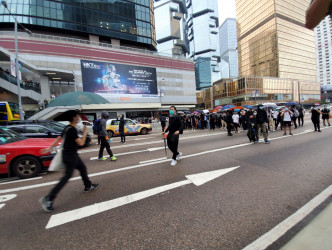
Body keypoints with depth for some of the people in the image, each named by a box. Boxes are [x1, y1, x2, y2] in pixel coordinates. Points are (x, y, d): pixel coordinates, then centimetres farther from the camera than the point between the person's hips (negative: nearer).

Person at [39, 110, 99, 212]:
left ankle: (88, 186, 34)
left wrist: (49, 148, 19)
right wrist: (85, 132, -12)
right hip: (69, 156, -10)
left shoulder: (68, 128, 6)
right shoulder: (72, 130, -23)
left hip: (73, 155, 10)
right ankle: (48, 199, 7)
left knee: (83, 168, 19)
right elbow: (81, 143, -23)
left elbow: (58, 139, 12)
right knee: (67, 177, -2)